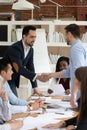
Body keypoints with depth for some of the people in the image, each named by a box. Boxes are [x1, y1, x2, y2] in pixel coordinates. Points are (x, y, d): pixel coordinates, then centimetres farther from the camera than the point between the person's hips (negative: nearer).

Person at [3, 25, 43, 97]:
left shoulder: (30, 49, 2)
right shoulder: (15, 48, -24)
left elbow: (30, 68, 5)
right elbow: (19, 69, -32)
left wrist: (35, 87, -1)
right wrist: (38, 77, -37)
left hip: (12, 82, 8)